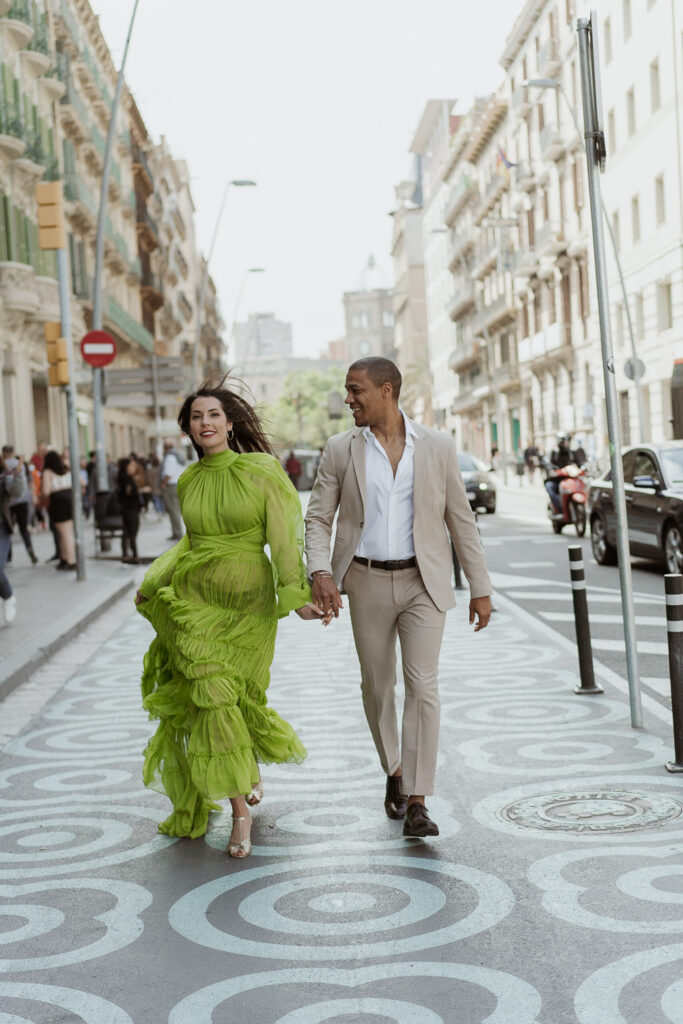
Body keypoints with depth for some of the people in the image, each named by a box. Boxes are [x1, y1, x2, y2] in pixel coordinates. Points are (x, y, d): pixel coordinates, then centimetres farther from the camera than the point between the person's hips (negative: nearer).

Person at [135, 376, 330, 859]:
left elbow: (285, 537, -10)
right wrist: (156, 580, 21)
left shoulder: (262, 471, -7)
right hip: (195, 598, 3)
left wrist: (298, 596, -17)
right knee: (212, 697, -6)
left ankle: (247, 768, 37)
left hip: (247, 601, -3)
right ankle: (241, 810, 5)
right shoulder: (188, 481, 7)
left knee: (232, 697, 4)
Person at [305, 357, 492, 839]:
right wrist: (320, 572, -17)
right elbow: (318, 518, 1)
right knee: (377, 685, 11)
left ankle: (417, 803, -8)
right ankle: (395, 771, 35)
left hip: (423, 582, -2)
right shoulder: (341, 450, 1)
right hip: (368, 582, 2)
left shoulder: (438, 447, -2)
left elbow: (461, 520, 3)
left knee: (422, 685, -11)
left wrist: (481, 588, 4)